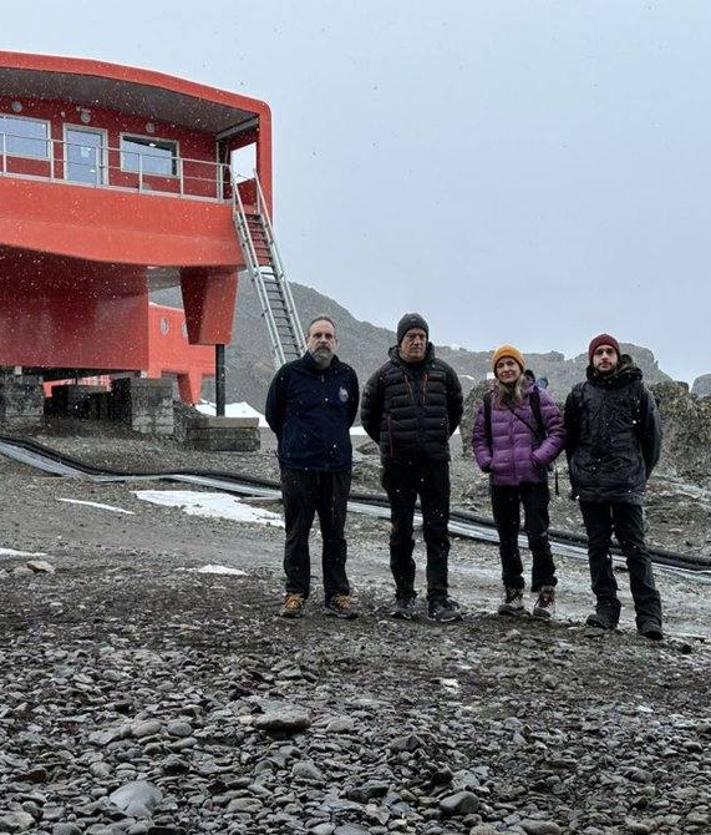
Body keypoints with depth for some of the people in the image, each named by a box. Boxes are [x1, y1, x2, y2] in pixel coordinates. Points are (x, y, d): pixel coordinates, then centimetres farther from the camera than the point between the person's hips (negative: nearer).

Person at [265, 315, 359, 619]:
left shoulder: (347, 375, 6)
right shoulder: (289, 373, -2)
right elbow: (273, 415, 11)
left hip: (337, 466, 2)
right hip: (297, 468, -2)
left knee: (335, 534, 7)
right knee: (297, 534, 5)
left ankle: (337, 595, 15)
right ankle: (296, 594, 14)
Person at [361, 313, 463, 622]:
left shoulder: (442, 372, 6)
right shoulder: (385, 375, 2)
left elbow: (455, 409, 22)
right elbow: (368, 415, 13)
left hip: (436, 464, 1)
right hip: (398, 466, -1)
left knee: (437, 532, -1)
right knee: (401, 533, 6)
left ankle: (438, 599, 1)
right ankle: (404, 597, 16)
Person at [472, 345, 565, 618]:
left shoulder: (537, 396, -1)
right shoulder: (489, 401, 9)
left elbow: (558, 431, -2)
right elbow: (479, 436, 18)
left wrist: (540, 458, -12)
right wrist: (486, 461, 3)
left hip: (533, 478, -4)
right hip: (500, 480, 4)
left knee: (538, 536, -5)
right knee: (507, 539, 10)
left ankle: (546, 591, 6)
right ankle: (513, 591, 20)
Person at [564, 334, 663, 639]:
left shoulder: (636, 390, 3)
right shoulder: (580, 393, 9)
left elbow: (653, 436, 8)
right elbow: (570, 438, 17)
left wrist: (641, 473, 10)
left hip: (626, 486, -3)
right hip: (589, 487, 3)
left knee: (635, 548, -5)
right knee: (598, 547, 8)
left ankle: (649, 614, -3)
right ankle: (606, 607, 16)